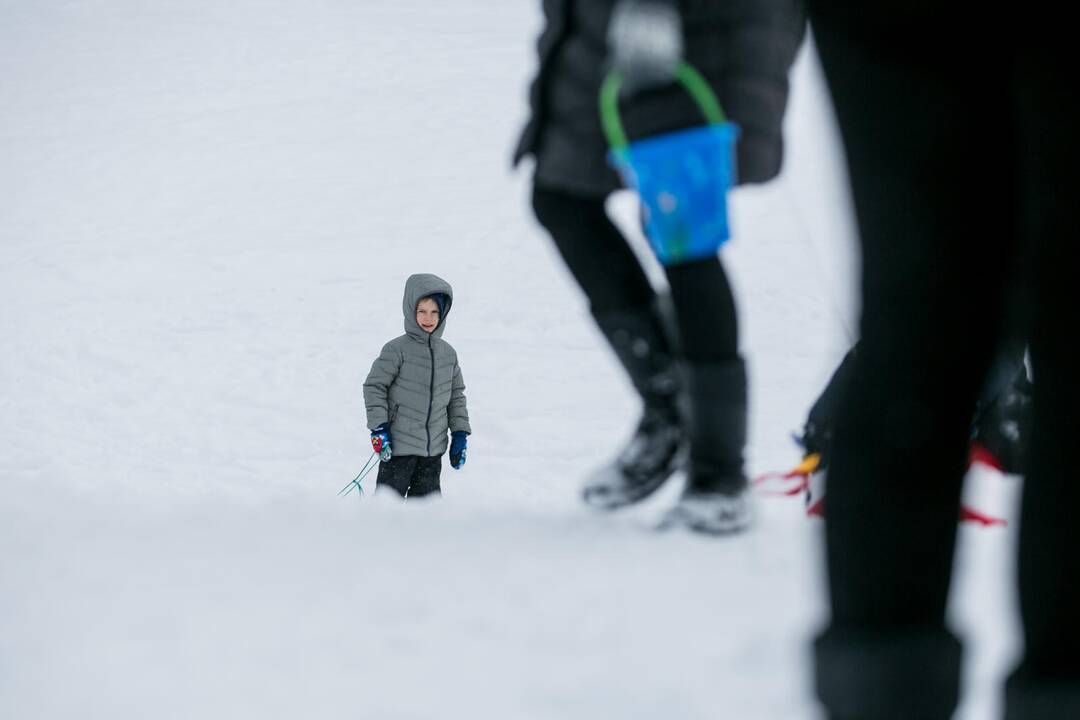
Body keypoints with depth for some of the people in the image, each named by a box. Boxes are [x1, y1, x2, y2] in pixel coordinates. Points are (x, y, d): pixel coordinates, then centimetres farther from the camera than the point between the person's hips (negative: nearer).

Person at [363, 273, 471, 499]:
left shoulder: (448, 353, 7)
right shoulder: (397, 349, -10)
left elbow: (456, 394, 17)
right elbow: (374, 386, -8)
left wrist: (460, 433, 12)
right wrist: (379, 428, -14)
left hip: (433, 449, 5)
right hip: (399, 446, -5)